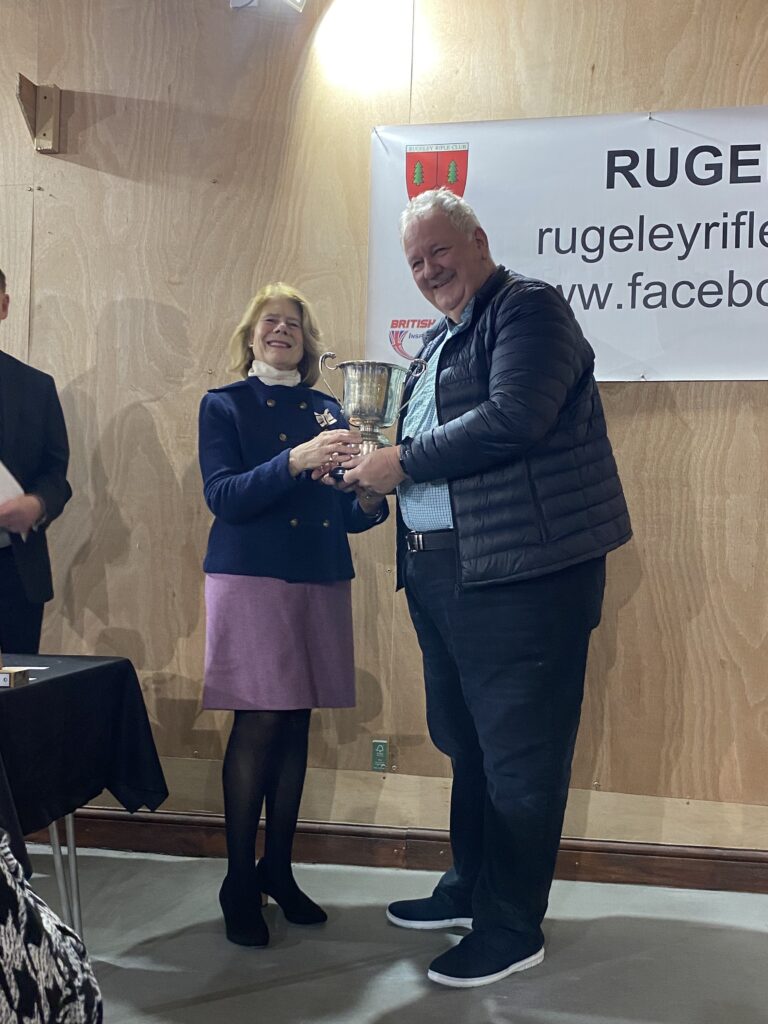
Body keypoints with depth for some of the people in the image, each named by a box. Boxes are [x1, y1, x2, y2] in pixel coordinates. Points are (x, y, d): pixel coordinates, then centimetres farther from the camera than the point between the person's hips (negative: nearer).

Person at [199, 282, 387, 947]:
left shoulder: (327, 410, 14)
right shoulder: (224, 406, 4)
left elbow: (346, 513, 12)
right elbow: (223, 497, -11)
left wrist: (368, 499, -10)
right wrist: (295, 461, -23)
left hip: (321, 581, 4)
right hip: (252, 579, -4)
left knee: (297, 724, 7)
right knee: (259, 723, -6)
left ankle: (278, 869, 21)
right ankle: (239, 885, 7)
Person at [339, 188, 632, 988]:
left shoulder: (528, 308, -7)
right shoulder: (440, 337, 20)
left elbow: (513, 419, -22)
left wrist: (402, 461, -14)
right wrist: (380, 475, 4)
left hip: (520, 570, -9)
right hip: (442, 570, 9)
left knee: (518, 756, 1)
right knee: (464, 741, 19)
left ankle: (512, 929, 16)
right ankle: (470, 887, 37)